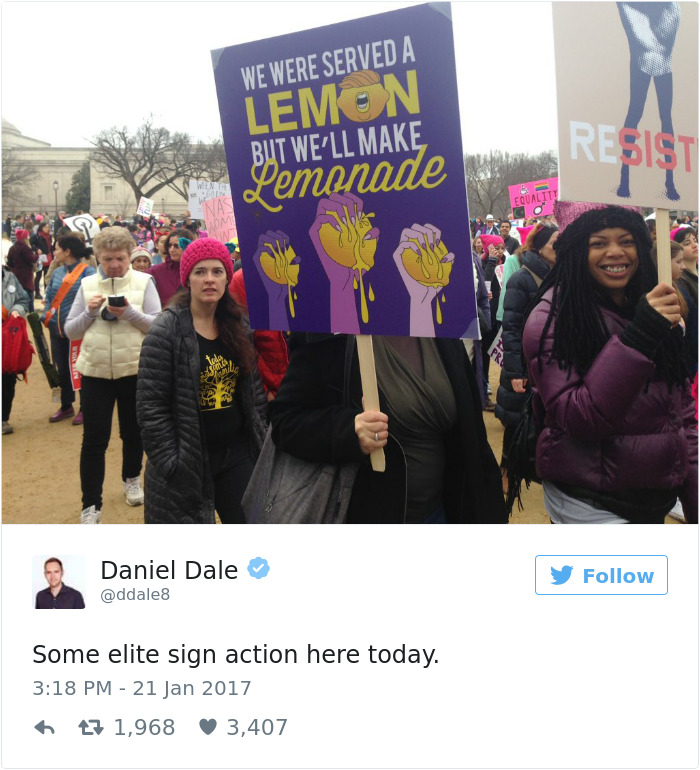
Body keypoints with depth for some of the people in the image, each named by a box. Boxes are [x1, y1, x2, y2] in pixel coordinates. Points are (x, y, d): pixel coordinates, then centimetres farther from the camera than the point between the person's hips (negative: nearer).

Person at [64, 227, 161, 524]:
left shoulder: (143, 282, -2)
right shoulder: (87, 285, 4)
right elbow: (70, 331, 3)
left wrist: (129, 312, -23)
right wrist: (90, 311, -14)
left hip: (134, 370, 0)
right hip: (95, 372, 1)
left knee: (133, 432, 16)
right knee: (94, 440, -1)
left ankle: (132, 479, 41)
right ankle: (91, 506, 6)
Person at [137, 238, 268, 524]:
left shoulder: (238, 327, 6)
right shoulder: (166, 330, -12)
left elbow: (255, 390, 13)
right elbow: (150, 406, -14)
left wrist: (261, 442, 8)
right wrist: (170, 464, -15)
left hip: (237, 452, 5)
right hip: (186, 460, -5)